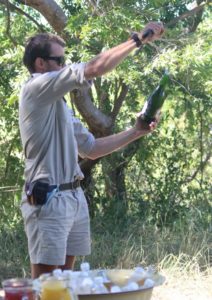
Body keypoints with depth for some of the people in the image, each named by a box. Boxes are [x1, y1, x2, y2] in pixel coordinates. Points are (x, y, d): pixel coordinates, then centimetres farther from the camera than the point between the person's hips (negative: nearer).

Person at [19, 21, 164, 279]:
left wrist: (136, 132, 13)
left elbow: (91, 149, 22)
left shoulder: (57, 104, 19)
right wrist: (140, 38, -11)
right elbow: (95, 68, -18)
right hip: (48, 200, -9)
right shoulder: (36, 87, -9)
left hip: (74, 198, 10)